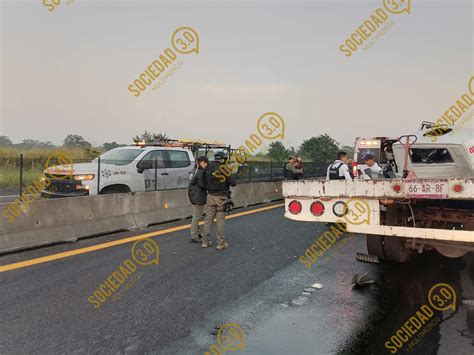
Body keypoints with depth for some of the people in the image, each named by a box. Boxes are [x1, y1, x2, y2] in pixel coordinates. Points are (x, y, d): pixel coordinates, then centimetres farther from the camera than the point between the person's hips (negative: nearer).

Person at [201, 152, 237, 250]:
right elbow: (233, 183, -13)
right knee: (220, 220, 2)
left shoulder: (208, 168, 3)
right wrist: (232, 175, 4)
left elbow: (204, 183, 6)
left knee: (208, 218, 11)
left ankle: (205, 241, 16)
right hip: (221, 197, -4)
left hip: (210, 196, 4)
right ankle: (220, 243, 8)